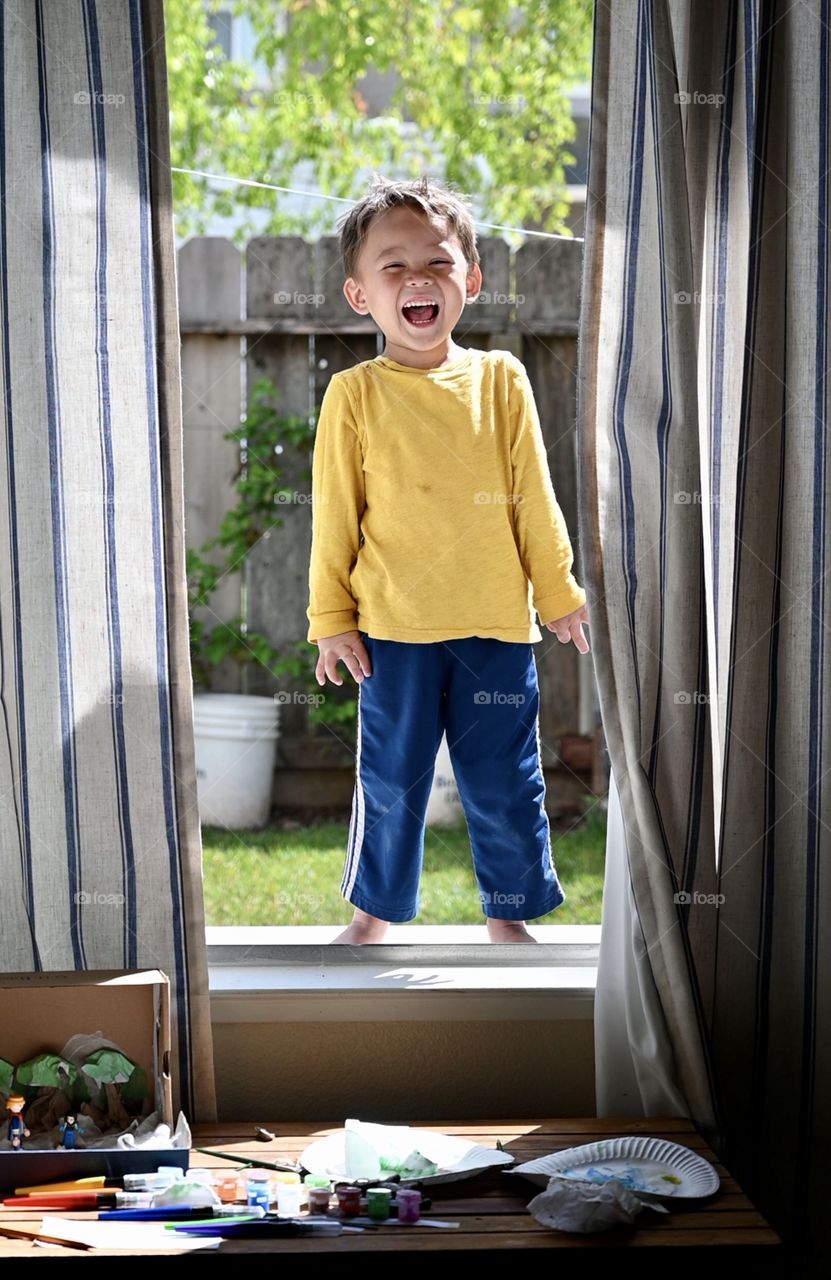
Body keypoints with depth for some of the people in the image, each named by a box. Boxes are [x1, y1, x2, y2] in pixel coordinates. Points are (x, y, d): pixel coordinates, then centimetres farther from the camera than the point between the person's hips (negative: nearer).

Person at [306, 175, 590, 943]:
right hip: (394, 627, -1)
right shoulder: (355, 395, -1)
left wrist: (559, 594, 9)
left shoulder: (502, 381, 3)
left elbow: (534, 500, 8)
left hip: (496, 625, 2)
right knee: (391, 778, 7)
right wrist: (331, 618, 0)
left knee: (505, 780, 9)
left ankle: (511, 916, 24)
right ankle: (375, 913, 23)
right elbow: (334, 514, 2)